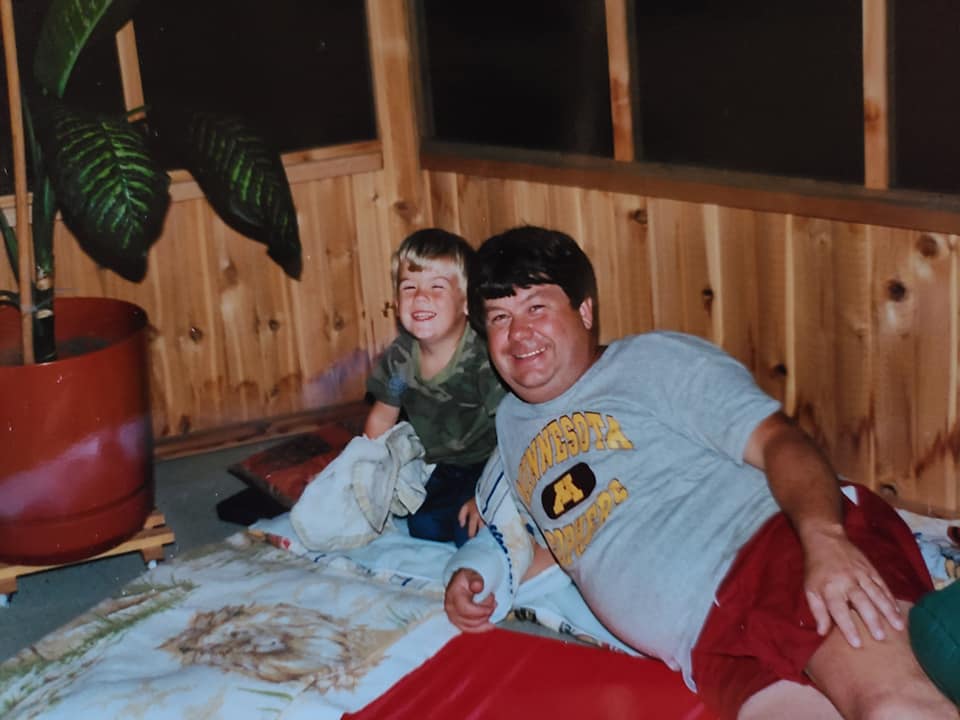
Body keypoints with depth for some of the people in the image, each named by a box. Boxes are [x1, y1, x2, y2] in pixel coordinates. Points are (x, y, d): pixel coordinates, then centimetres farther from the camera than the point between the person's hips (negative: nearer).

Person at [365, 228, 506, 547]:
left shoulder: (482, 357, -25)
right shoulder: (399, 358, -7)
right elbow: (381, 417, 10)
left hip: (489, 466, -6)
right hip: (441, 469, 6)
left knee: (471, 532, -23)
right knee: (423, 526, -13)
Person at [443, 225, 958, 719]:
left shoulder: (656, 360, 9)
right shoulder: (510, 424, 28)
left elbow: (777, 441, -4)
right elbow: (555, 535, 39)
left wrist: (825, 538, -25)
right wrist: (474, 574, 16)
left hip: (777, 548, -4)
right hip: (712, 644, 4)